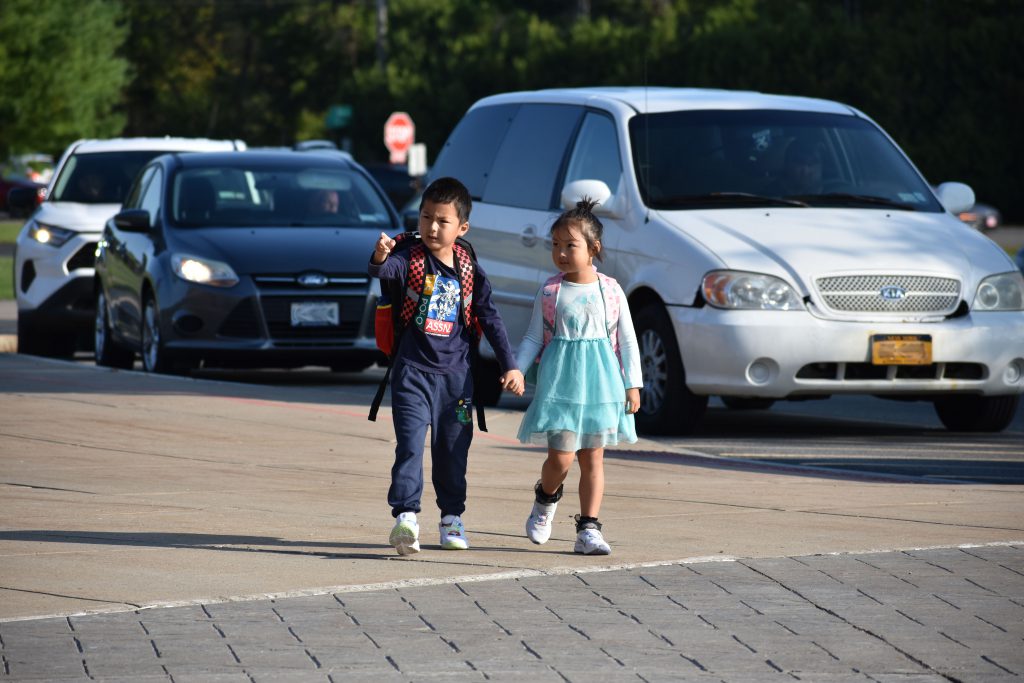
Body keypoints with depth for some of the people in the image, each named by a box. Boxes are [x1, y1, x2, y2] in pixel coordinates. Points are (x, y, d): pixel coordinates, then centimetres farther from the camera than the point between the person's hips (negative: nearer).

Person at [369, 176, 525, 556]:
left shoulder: (470, 272, 5)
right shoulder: (411, 261, -3)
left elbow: (490, 320, 11)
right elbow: (384, 271, -24)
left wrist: (509, 365, 7)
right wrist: (380, 258, -48)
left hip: (456, 375, 3)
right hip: (413, 371, -3)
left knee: (453, 450, 12)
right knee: (411, 444, -15)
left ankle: (452, 517, 27)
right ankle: (405, 517, -21)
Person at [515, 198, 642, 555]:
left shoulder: (611, 291, 1)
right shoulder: (550, 292, 1)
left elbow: (627, 341, 5)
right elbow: (533, 338, 5)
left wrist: (632, 385, 2)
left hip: (600, 384, 1)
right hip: (560, 381, -1)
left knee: (593, 458, 4)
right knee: (561, 456, -9)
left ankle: (588, 528, 8)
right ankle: (546, 498, 22)